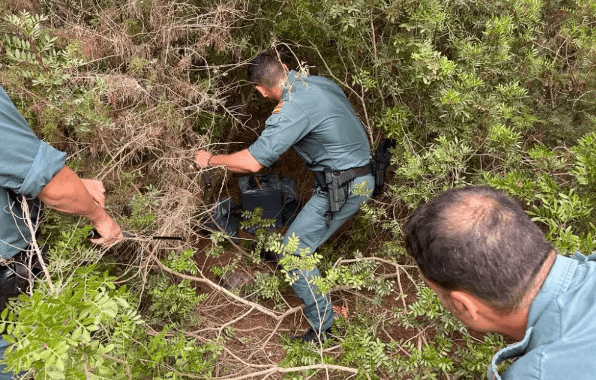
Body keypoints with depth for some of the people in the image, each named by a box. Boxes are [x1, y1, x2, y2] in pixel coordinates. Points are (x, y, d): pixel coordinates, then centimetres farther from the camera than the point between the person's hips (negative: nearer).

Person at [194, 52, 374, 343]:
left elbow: (253, 161, -25)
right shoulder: (320, 82, 6)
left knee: (293, 251, -4)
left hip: (343, 187, -10)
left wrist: (210, 160, -9)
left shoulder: (293, 109, -22)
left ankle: (323, 328, 5)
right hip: (363, 175, 10)